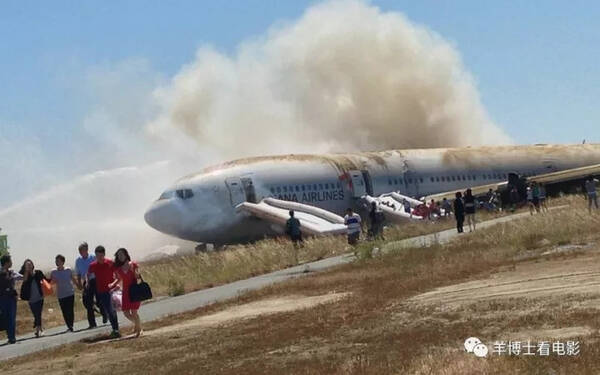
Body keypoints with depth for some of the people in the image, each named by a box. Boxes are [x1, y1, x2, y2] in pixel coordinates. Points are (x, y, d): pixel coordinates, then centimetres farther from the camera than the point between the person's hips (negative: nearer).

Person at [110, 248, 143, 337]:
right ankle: (136, 324, 31)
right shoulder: (117, 268, 4)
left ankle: (139, 329, 13)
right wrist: (113, 284, -1)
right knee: (126, 313, 3)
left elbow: (138, 277, -4)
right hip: (125, 292, 4)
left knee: (134, 312, -7)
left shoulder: (133, 265, -5)